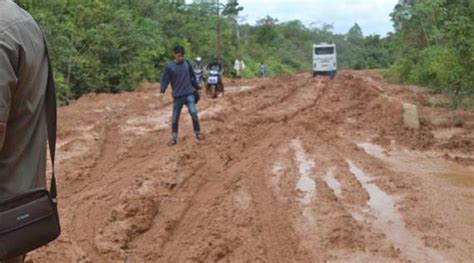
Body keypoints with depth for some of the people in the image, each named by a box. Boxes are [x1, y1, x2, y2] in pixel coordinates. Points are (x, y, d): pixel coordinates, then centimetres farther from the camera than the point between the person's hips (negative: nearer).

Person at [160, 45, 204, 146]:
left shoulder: (187, 63, 3)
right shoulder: (170, 67, -5)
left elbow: (192, 77, 13)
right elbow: (165, 80, -9)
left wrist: (197, 88, 17)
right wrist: (162, 91, -24)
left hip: (189, 94, 1)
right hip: (177, 96, -1)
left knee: (193, 112, -16)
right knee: (175, 118, 5)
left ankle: (198, 133, 1)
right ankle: (174, 138, 18)